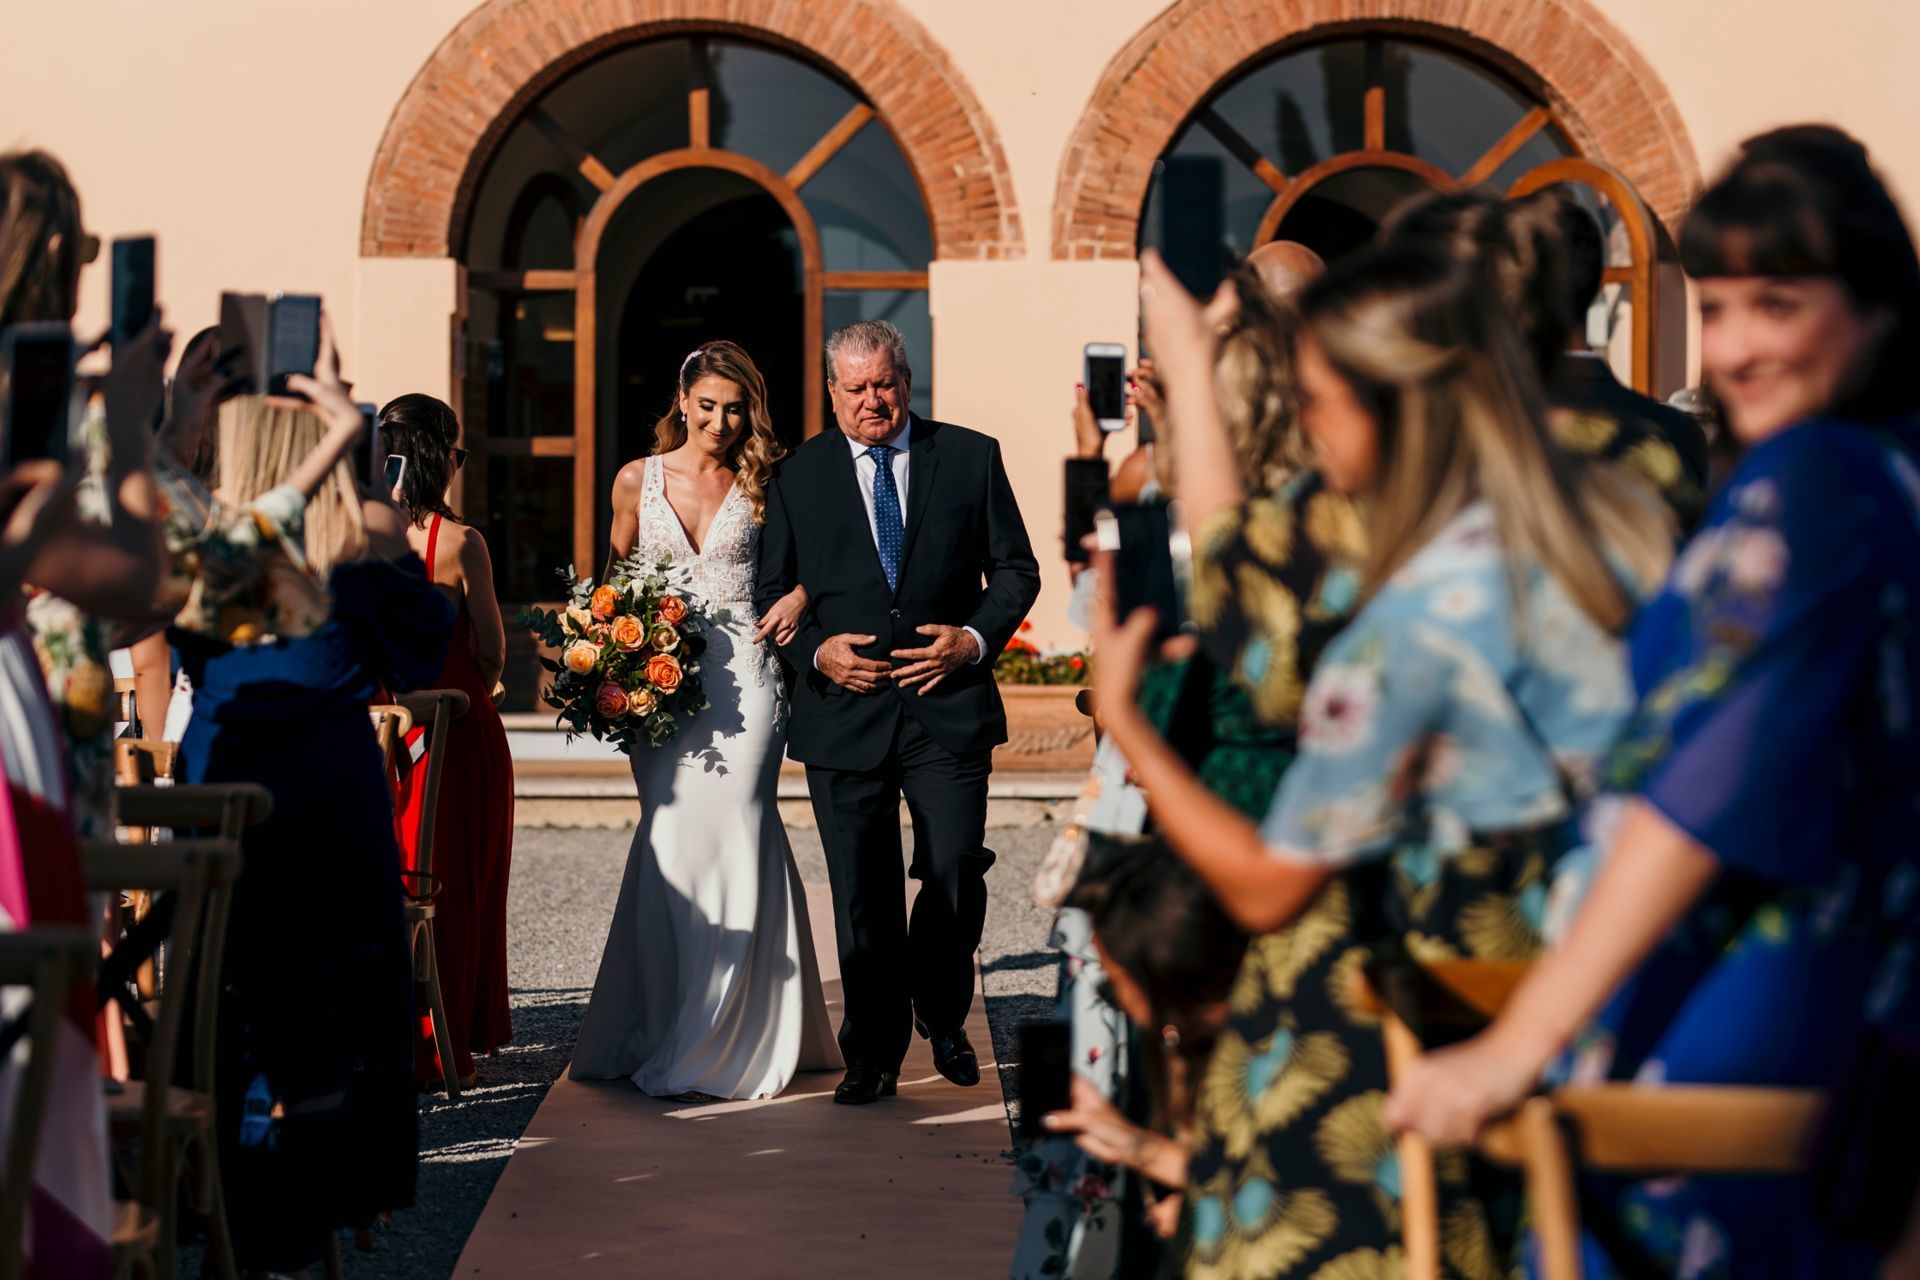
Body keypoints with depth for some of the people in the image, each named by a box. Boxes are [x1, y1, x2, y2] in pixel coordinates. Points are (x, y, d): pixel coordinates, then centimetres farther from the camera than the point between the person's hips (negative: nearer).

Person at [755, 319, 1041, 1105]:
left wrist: (976, 638, -8)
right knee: (862, 896, 4)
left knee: (956, 874, -6)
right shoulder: (798, 477, 7)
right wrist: (816, 651, -9)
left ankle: (941, 1014, 21)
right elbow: (771, 594, 9)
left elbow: (1015, 569, 9)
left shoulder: (971, 457, 6)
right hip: (844, 713, 0)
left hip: (948, 706, 0)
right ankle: (873, 1054, 16)